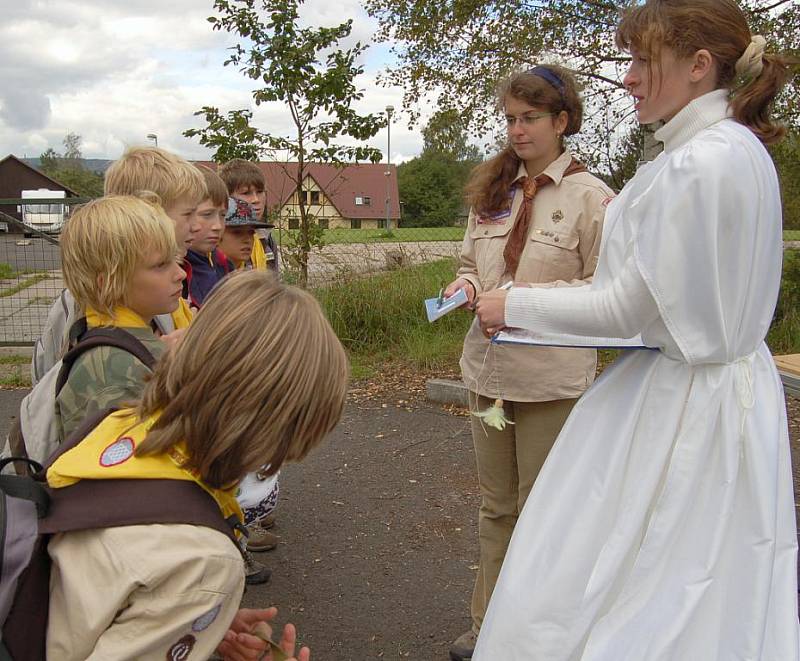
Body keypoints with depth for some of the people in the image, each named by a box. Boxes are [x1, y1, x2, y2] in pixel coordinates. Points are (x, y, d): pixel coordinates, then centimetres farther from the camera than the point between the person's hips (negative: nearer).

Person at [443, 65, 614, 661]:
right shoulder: (492, 191, 11)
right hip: (488, 366, 6)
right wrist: (467, 285, -4)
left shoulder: (591, 196, -7)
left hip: (552, 377, -5)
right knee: (497, 505, 16)